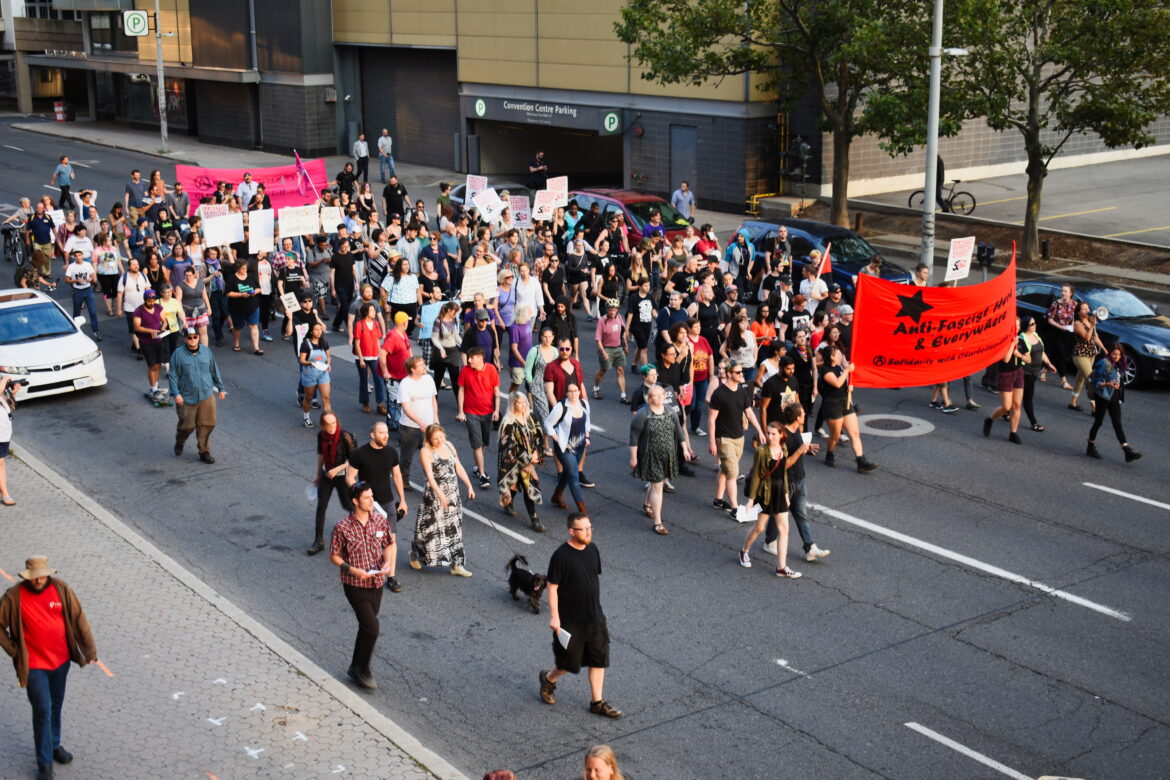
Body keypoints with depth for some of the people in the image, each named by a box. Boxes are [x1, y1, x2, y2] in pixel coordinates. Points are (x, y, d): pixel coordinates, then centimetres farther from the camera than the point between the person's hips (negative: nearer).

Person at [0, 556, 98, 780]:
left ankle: (54, 745, 40)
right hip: (34, 664, -3)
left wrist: (90, 650, -4)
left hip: (61, 659, 3)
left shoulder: (61, 589, -9)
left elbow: (79, 619, -4)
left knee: (56, 706, 19)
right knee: (42, 710, -3)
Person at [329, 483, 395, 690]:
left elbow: (389, 544, 9)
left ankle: (356, 668, 33)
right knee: (372, 627, -12)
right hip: (355, 586, -5)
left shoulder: (380, 520, -4)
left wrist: (387, 562, -10)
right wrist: (352, 569, -21)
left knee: (367, 626, 15)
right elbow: (334, 556, -7)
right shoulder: (343, 527, -17)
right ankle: (363, 671, 7)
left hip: (376, 582, 5)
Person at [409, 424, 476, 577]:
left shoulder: (448, 445, 6)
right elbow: (430, 475, -24)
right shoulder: (425, 452, -14)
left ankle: (456, 564, 16)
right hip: (435, 494, -6)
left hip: (453, 494, 6)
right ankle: (414, 553, 31)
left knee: (454, 529, 9)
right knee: (431, 527, 3)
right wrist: (440, 494, -34)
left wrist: (469, 486, 10)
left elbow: (458, 467, 13)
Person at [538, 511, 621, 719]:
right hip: (570, 620, -6)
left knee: (599, 659, 9)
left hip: (594, 617, 6)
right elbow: (552, 587, -16)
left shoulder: (592, 549, 0)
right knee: (569, 662, 7)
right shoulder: (561, 556, -20)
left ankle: (597, 702, 20)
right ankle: (548, 679, 37)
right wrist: (554, 616, -18)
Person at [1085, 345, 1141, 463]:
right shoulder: (1103, 364, -13)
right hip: (1103, 397, -7)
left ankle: (1128, 452, -6)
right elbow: (1096, 383, -16)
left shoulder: (1117, 365, 11)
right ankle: (1091, 447, 19)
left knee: (1118, 424, 2)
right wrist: (1108, 384, -33)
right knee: (1098, 422, 3)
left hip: (1114, 398, 7)